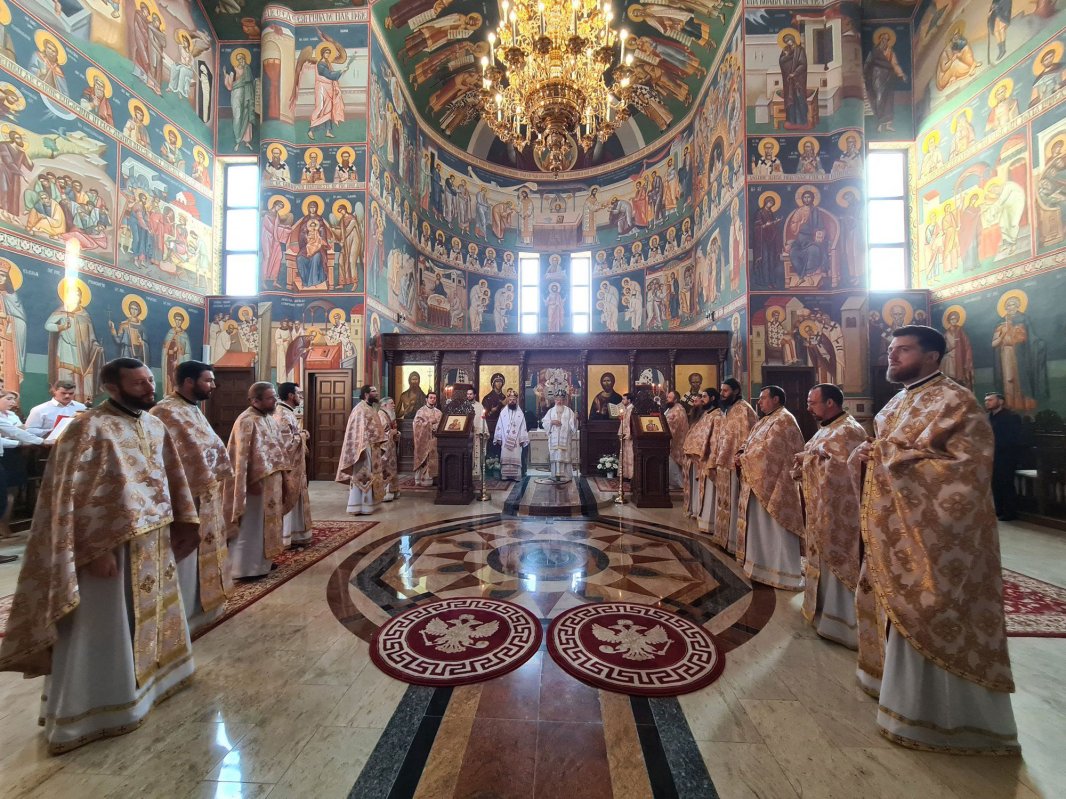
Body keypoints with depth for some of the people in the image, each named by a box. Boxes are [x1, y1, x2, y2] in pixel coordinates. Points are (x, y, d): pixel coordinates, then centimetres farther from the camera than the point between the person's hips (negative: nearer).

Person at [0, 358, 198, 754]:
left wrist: (184, 520, 12)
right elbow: (65, 495, -18)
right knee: (105, 629, 7)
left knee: (151, 613, 23)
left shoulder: (155, 425, 5)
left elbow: (172, 475, 13)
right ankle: (97, 709, 25)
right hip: (111, 546, -7)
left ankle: (148, 675, 43)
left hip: (153, 540, 8)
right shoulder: (89, 428, -18)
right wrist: (94, 551, -20)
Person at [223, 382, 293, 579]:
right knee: (252, 525, 1)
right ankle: (247, 567, 11)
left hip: (273, 479, 9)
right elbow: (242, 456, -20)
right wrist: (252, 481, -22)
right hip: (257, 481, -9)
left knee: (268, 521, 17)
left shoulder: (270, 418, 10)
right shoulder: (246, 421, -16)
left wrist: (282, 475, 14)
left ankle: (263, 560, 30)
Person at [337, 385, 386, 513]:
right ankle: (358, 507, 1)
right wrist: (362, 450, -27)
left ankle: (366, 504, 22)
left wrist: (378, 444, 15)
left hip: (372, 449, 10)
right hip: (365, 449, -10)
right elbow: (358, 431, -22)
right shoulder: (360, 409, -14)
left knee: (368, 477, 14)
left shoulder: (370, 409, 15)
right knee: (361, 476, -5)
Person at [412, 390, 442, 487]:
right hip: (424, 440, -4)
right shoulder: (421, 411, 1)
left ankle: (433, 477, 7)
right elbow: (417, 423, -9)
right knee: (424, 459, -5)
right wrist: (429, 422, -13)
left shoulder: (438, 412, 14)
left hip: (435, 439, 4)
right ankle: (422, 479, 1)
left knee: (435, 458, 1)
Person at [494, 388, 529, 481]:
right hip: (505, 440, 0)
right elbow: (499, 426, 5)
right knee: (505, 458, -2)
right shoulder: (503, 412, 6)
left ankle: (515, 476, 1)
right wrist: (499, 438, 0)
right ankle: (505, 476, 2)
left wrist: (522, 439, -1)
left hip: (516, 441, 0)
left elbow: (523, 427, 4)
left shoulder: (520, 413, 5)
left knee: (516, 458, -2)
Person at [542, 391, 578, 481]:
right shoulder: (551, 411, 10)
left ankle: (565, 475, -1)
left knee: (564, 455, -5)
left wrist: (575, 418, -19)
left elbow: (572, 424, 1)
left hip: (564, 438, -1)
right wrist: (551, 422, -11)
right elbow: (544, 422, 6)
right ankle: (556, 475, 2)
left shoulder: (568, 411, 8)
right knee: (555, 455, -2)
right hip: (554, 438, 1)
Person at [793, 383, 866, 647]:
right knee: (823, 559, 19)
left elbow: (840, 470, -28)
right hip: (822, 509, 10)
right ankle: (822, 607, 34)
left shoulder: (848, 431, -19)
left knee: (837, 563, 1)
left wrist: (809, 459, -18)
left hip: (839, 513, -10)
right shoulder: (827, 428, 12)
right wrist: (804, 462, -1)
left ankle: (839, 620, 14)